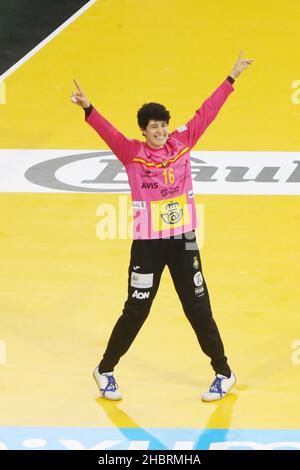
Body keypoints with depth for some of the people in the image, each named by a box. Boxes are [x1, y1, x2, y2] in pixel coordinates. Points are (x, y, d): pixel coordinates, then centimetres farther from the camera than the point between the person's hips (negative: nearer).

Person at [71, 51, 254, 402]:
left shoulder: (182, 143, 0)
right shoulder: (132, 153, -10)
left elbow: (206, 113, 4)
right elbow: (108, 131, -25)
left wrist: (232, 78, 7)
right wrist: (87, 108, -43)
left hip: (183, 240, 3)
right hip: (148, 243, -3)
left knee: (199, 308, 9)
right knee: (136, 311, 2)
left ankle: (224, 373, 20)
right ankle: (105, 371, 20)